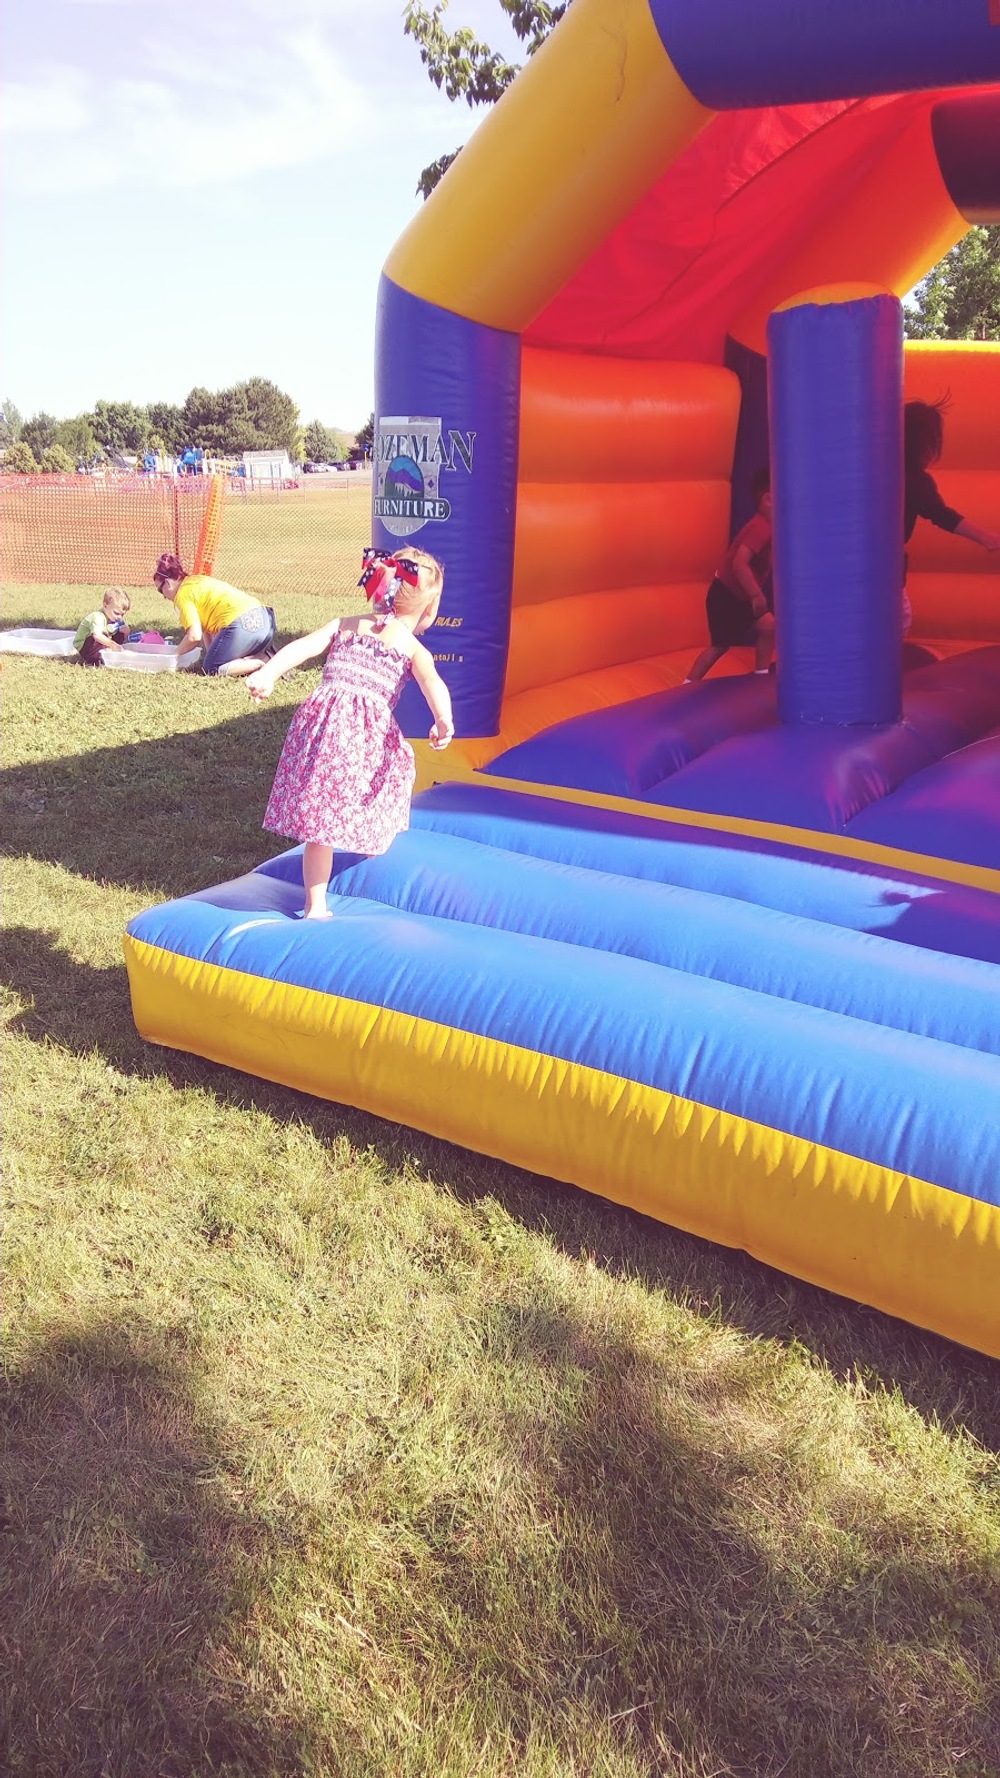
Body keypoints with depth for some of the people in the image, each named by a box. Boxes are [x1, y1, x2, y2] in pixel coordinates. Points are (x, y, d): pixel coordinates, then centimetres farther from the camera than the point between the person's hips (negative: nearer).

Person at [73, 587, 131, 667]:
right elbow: (97, 635, -46)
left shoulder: (115, 618, -1)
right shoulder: (98, 617, -28)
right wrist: (113, 644, -53)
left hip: (102, 647, 8)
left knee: (120, 635, -1)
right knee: (98, 639, -36)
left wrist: (125, 630, -15)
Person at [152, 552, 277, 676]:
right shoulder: (198, 580, 28)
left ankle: (262, 664, -11)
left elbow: (194, 636, -7)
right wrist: (211, 652, 17)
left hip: (242, 626, -9)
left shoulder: (183, 594, 0)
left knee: (211, 669, 2)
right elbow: (205, 625, 26)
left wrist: (175, 653, 9)